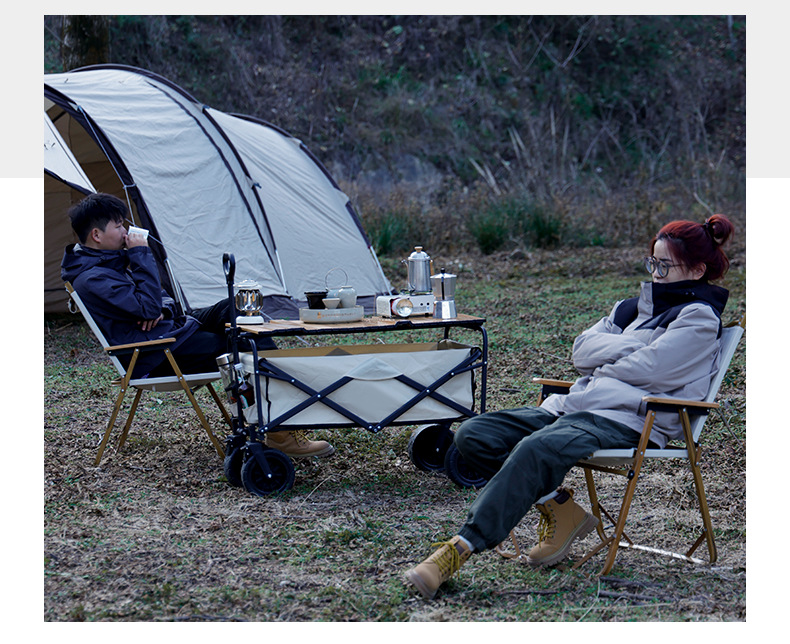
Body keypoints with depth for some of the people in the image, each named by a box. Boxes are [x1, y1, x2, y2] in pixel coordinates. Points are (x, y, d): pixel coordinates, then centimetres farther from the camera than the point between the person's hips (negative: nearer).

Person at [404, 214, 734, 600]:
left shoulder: (699, 317, 3)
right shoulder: (636, 306, 28)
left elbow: (645, 370, -10)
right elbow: (582, 351, 15)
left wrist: (602, 364, 7)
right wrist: (633, 347, 2)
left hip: (630, 420, -9)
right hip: (575, 407, 9)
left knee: (538, 448, -38)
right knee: (473, 434, -10)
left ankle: (460, 549, -41)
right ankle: (560, 510, -8)